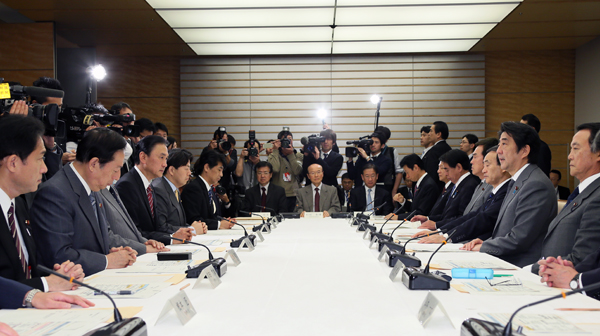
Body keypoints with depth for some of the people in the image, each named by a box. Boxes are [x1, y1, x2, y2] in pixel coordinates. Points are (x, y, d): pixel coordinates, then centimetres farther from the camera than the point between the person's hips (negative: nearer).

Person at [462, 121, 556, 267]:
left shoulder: (537, 185, -18)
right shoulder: (517, 183, 16)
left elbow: (518, 240, -21)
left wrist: (483, 247, -10)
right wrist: (486, 242, 3)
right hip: (502, 262, 9)